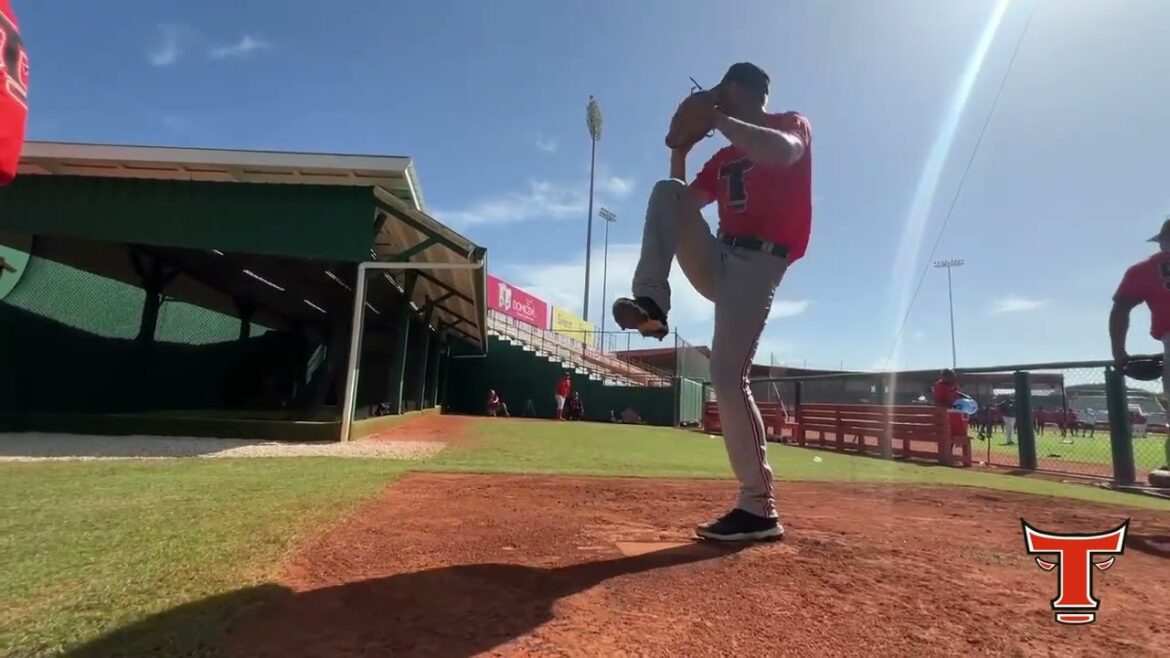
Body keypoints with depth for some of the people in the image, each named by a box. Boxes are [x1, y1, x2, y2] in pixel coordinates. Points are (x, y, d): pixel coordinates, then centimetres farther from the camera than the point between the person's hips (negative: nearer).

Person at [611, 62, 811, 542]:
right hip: (715, 261, 7)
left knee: (727, 376, -19)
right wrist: (680, 147, 15)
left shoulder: (793, 124, 8)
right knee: (666, 192, -8)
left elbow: (782, 153, -19)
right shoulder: (724, 158, 26)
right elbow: (680, 204, 22)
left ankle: (759, 507, -10)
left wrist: (716, 117, -11)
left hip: (757, 263, -6)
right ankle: (652, 303, -20)